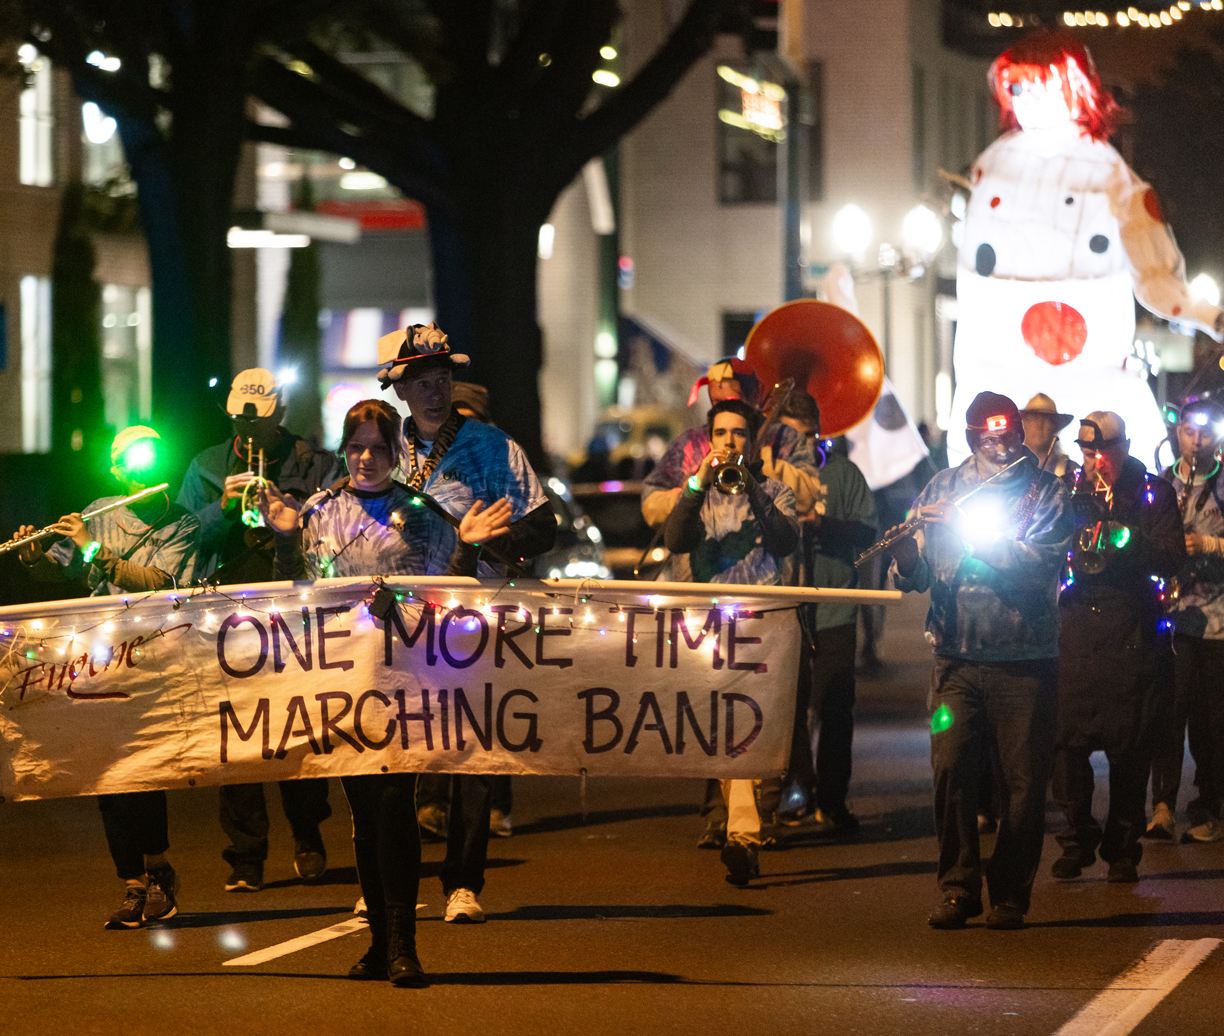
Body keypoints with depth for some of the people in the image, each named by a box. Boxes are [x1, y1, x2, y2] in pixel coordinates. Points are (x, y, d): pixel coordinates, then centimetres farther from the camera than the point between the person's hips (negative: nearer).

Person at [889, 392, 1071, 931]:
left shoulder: (1048, 493, 0)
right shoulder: (942, 488, 8)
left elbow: (1040, 563, -17)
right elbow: (910, 577, 7)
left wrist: (966, 529, -21)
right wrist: (905, 553, -17)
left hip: (1026, 660, -1)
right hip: (958, 657, 2)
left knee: (1023, 782, 0)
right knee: (951, 769, -9)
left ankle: (1010, 895, 12)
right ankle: (957, 889, 1)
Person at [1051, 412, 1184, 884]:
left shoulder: (1153, 492, 5)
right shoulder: (1068, 490, 12)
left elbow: (1171, 560, -3)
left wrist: (1129, 539, -19)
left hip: (1130, 633, -2)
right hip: (1075, 628, 2)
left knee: (1128, 744, -1)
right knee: (1067, 738, -5)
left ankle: (1123, 848, 10)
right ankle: (1077, 839, 10)